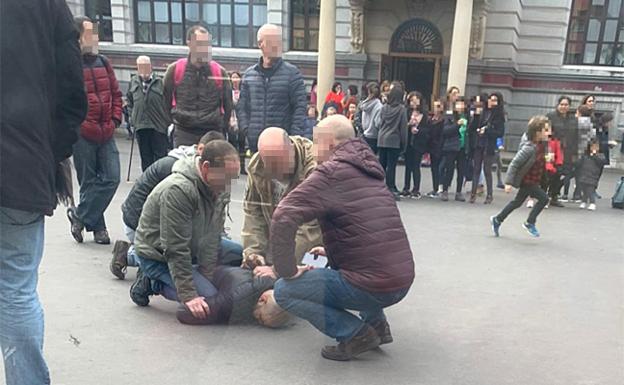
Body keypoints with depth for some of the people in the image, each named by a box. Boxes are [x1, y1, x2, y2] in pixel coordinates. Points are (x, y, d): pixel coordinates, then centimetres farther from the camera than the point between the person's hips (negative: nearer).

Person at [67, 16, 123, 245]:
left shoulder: (103, 63, 13)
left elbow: (116, 93, 18)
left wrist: (115, 120, 7)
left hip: (106, 133, 6)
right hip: (81, 135, -5)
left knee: (111, 178, -1)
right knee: (89, 182, 5)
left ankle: (80, 217, 15)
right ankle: (98, 227, 19)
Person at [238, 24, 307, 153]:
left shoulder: (292, 73, 1)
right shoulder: (249, 74, 11)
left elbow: (300, 107, -4)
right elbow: (241, 107, 13)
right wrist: (246, 130, -1)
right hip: (255, 142, 3)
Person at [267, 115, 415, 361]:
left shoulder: (331, 172, -10)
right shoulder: (367, 170, 15)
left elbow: (283, 218, -20)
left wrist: (287, 271, -8)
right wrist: (332, 252, 23)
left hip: (371, 286, -8)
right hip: (402, 281, 8)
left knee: (284, 290, 3)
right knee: (340, 267, 35)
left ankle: (358, 333, -1)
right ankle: (376, 323, 20)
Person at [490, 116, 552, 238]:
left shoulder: (540, 143, -3)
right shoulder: (529, 148, -28)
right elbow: (514, 163, -27)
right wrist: (509, 182, -27)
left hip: (532, 180, 9)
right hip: (526, 181, -9)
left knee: (517, 202, 19)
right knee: (543, 198, -10)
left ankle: (497, 220, 33)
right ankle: (530, 223, 5)